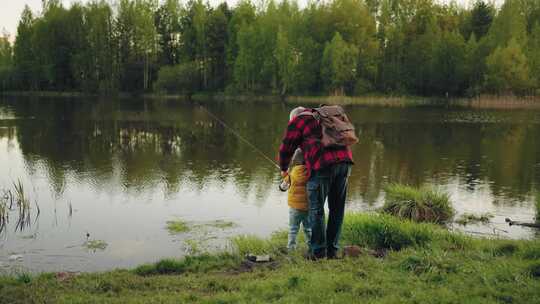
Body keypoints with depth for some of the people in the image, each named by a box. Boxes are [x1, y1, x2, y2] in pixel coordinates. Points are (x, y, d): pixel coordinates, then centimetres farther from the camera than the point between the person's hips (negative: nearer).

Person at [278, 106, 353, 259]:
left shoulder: (297, 121, 13)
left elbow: (286, 148, 13)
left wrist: (284, 168, 32)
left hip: (323, 165, -6)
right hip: (344, 160, 6)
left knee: (316, 209, 5)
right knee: (337, 209, 13)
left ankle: (318, 251, 9)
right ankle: (332, 250, 20)